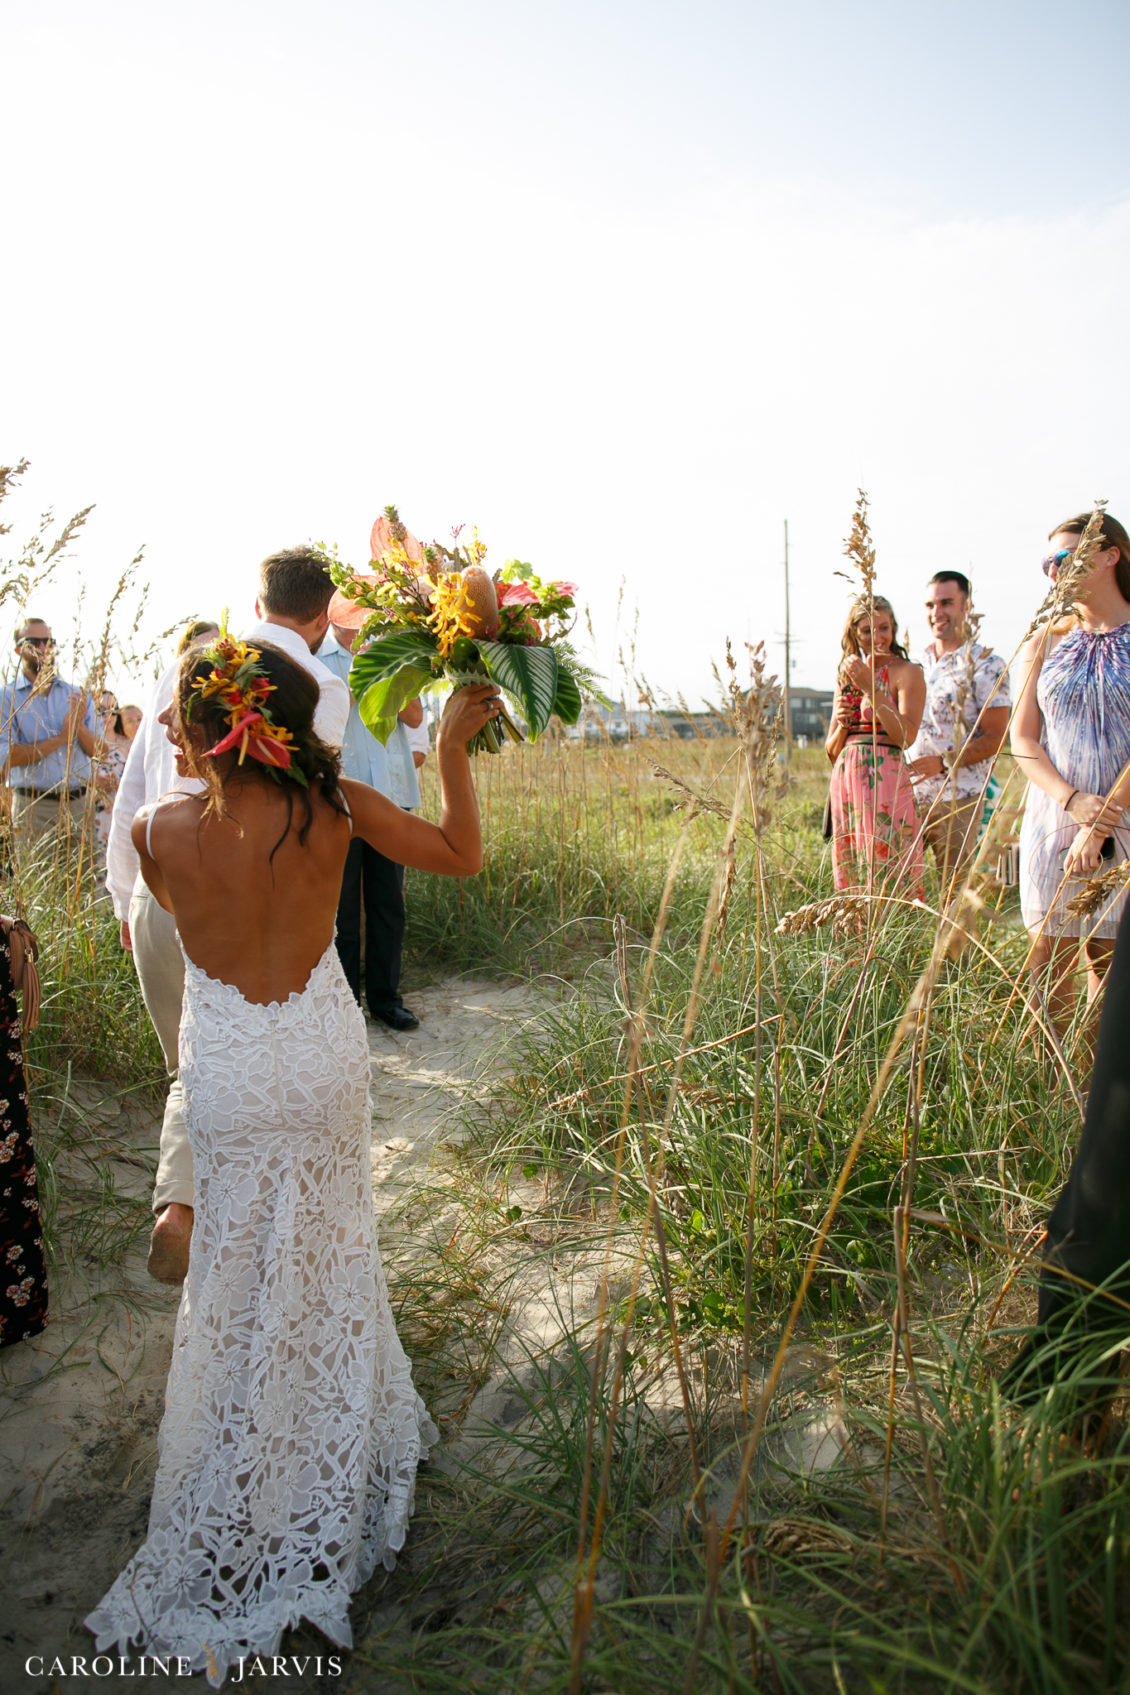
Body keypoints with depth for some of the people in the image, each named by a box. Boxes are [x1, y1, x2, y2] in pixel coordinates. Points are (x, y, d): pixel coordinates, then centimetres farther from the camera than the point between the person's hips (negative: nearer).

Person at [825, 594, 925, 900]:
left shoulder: (906, 672, 0)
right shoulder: (846, 677, 17)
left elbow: (906, 735, -15)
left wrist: (871, 687, -17)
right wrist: (841, 723, -2)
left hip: (886, 780, -6)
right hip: (845, 781, 6)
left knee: (887, 873, -10)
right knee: (850, 875, 7)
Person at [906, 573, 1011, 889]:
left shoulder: (986, 664, -3)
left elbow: (994, 738, -7)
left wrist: (943, 762, -19)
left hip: (958, 799, -5)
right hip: (908, 794, 5)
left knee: (954, 895, -1)